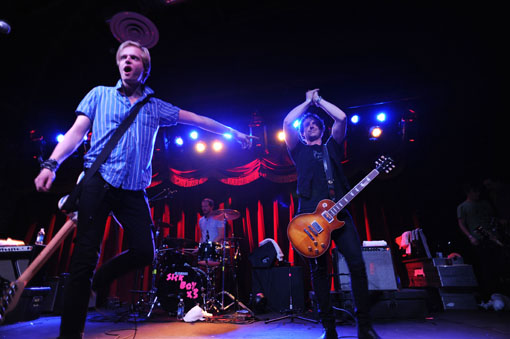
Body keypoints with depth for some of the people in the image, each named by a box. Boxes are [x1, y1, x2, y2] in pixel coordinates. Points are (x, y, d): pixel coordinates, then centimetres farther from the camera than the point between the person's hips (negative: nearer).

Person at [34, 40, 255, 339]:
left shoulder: (156, 107, 16)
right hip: (98, 182, -2)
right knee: (86, 255, -4)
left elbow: (197, 119, 17)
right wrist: (52, 163, -12)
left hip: (134, 191, 3)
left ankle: (99, 280, 23)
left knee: (144, 252, -5)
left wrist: (233, 133, 18)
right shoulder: (100, 94, 12)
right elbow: (78, 131, 4)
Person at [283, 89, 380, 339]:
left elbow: (341, 118, 12)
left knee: (356, 262, -8)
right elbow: (287, 123, 7)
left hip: (338, 211, 1)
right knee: (318, 270, 0)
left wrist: (319, 99, 23)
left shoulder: (332, 146, 23)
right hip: (310, 214, -1)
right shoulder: (299, 151, 19)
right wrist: (308, 101, 20)